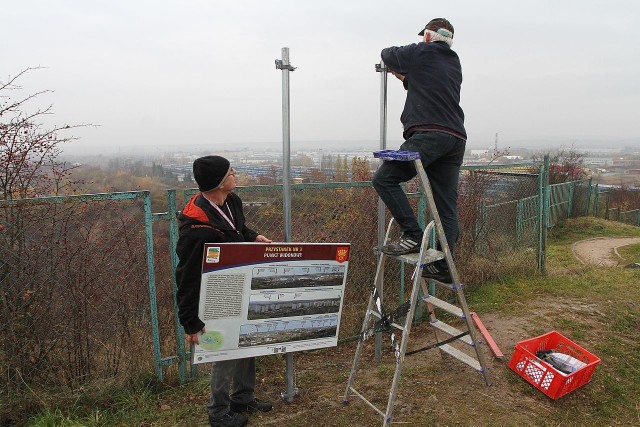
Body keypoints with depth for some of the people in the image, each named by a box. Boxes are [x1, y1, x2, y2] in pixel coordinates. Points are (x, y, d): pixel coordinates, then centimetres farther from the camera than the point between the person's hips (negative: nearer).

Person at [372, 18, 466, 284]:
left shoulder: (421, 53, 8)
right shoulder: (454, 63, 27)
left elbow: (387, 54, 22)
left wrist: (398, 66, 42)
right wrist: (408, 77, 44)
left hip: (429, 134, -8)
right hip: (456, 138, 8)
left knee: (385, 178, -8)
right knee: (446, 206, 6)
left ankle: (412, 235, -14)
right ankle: (443, 267, 8)